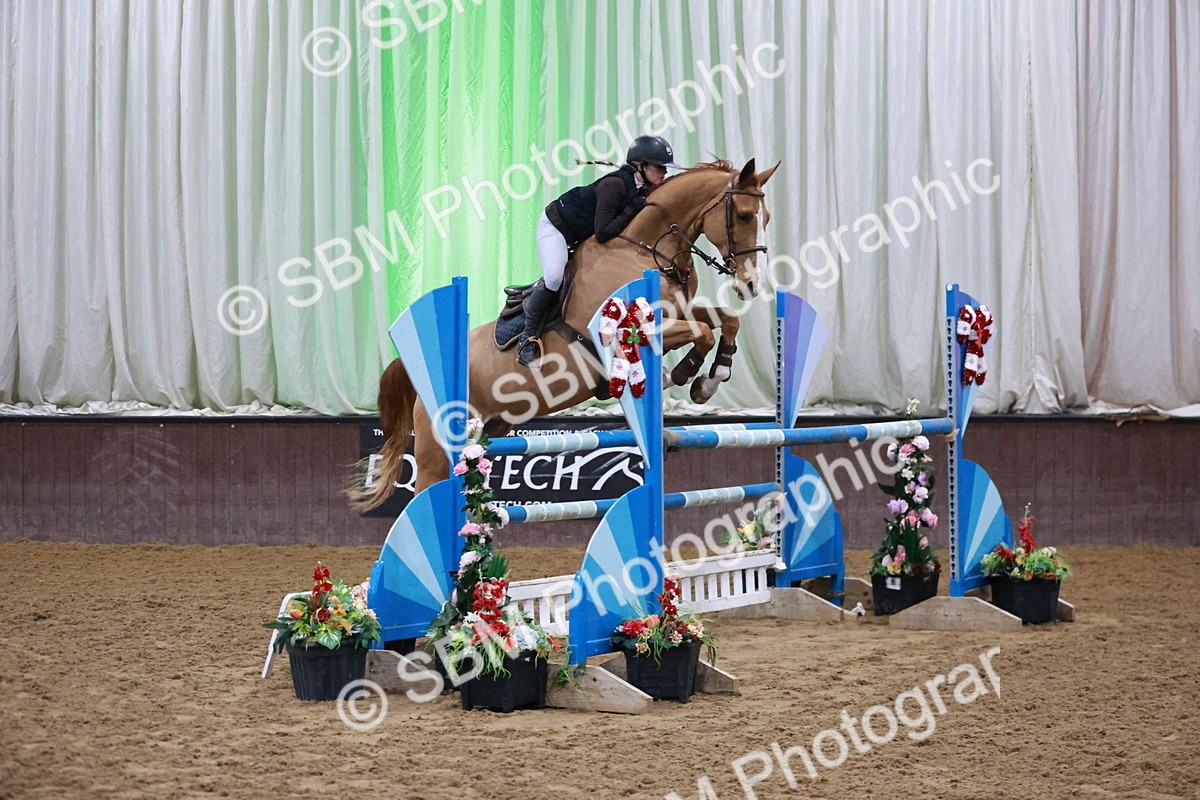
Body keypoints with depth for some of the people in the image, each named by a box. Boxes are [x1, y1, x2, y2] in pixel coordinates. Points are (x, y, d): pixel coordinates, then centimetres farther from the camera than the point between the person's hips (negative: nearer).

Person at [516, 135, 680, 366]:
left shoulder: (643, 189, -7)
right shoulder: (614, 185, -33)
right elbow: (602, 234, -35)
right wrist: (633, 210, -33)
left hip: (581, 236, 9)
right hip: (555, 226, -9)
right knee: (554, 277, -29)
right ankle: (527, 339, -14)